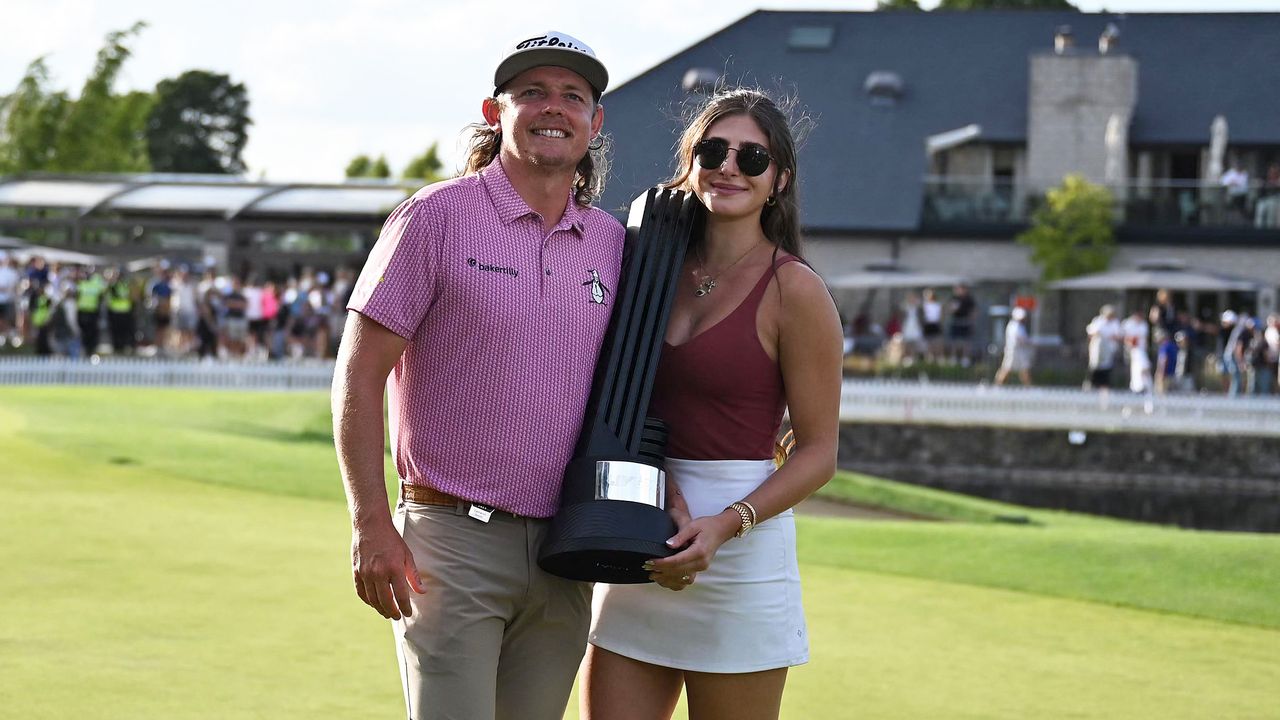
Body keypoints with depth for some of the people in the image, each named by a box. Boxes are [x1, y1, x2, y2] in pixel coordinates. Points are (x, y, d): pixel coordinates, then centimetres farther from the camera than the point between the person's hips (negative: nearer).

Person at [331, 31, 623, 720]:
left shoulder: (610, 242, 11)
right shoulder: (436, 217, -4)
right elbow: (358, 379, -6)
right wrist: (371, 526, -13)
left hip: (565, 554, 5)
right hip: (454, 539, -5)